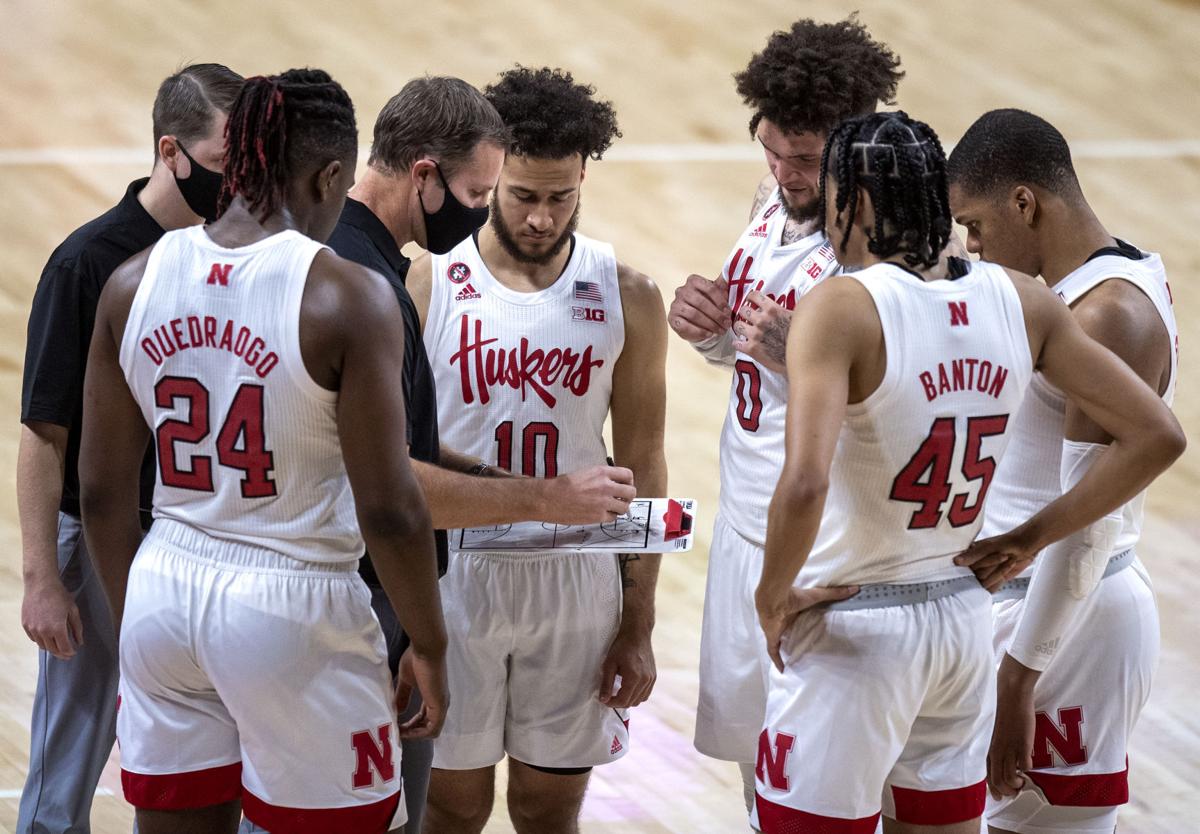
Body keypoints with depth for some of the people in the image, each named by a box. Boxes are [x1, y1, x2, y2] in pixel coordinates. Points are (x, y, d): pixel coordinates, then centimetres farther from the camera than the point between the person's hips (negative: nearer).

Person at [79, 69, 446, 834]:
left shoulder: (135, 283, 1)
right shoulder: (347, 296, -13)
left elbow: (102, 492, 7)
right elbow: (389, 510, -13)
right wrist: (430, 645, 0)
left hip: (165, 593, 5)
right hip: (291, 602, -5)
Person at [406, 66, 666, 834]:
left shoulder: (626, 297, -1)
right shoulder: (427, 285, -8)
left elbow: (642, 466, 4)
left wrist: (639, 626, 3)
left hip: (578, 581, 2)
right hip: (454, 573, -2)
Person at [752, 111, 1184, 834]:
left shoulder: (842, 308, -19)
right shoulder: (1018, 301, -1)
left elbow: (804, 484, -33)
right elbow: (1157, 437, 2)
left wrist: (773, 597, -15)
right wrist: (1033, 537, 7)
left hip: (854, 629, -6)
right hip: (964, 615, 6)